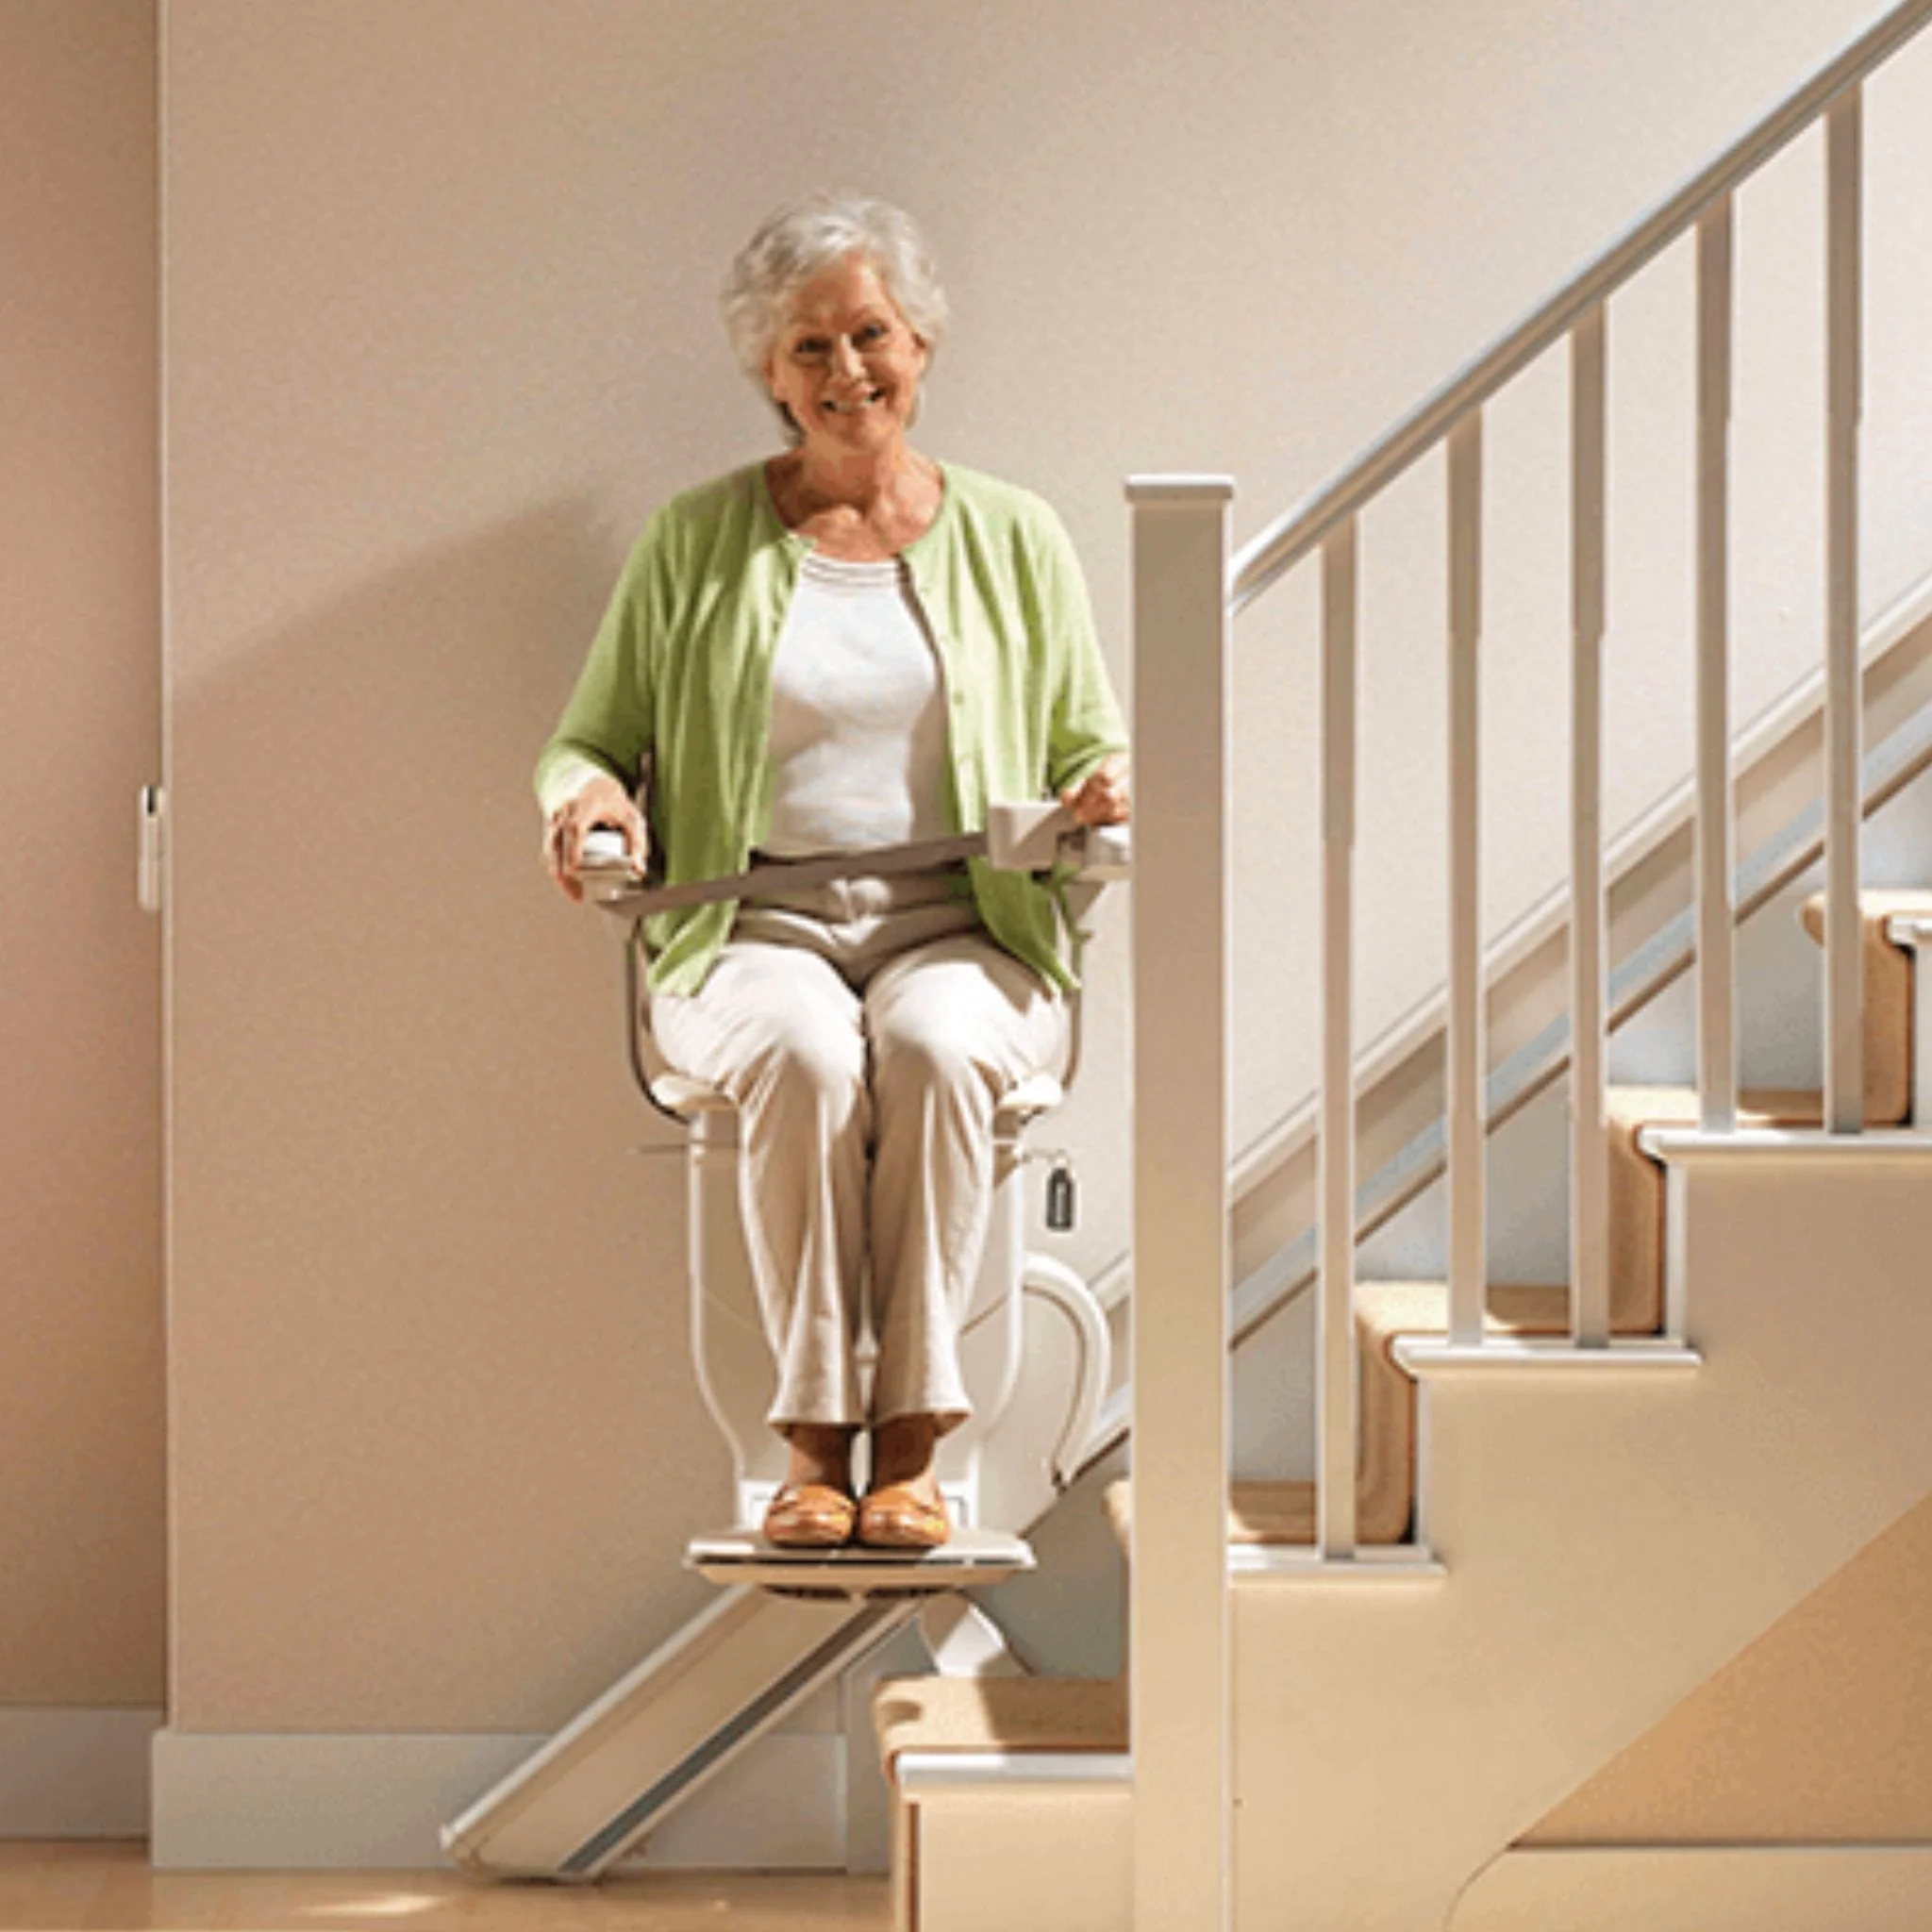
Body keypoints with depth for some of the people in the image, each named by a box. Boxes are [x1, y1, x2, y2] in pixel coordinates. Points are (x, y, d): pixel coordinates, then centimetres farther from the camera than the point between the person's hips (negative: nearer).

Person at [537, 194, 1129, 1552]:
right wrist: (587, 793, -11)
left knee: (930, 1044, -36)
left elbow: (1092, 751, 17)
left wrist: (1107, 794, -8)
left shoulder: (1013, 539, 14)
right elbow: (591, 741, 14)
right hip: (753, 934, 0)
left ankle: (913, 1440, -32)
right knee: (805, 1053, -36)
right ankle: (814, 1437, -29)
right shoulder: (697, 542, 12)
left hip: (964, 937, 0)